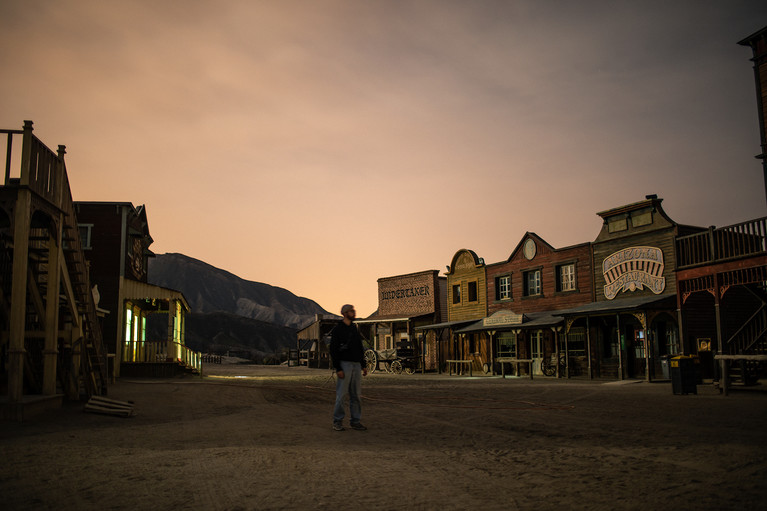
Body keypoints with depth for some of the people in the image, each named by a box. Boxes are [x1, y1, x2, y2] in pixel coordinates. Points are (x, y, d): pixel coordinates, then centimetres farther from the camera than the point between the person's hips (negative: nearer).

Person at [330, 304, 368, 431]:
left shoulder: (355, 329, 15)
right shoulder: (337, 330, -6)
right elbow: (333, 350, -10)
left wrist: (364, 365, 12)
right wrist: (338, 369, -16)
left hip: (356, 365, 6)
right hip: (344, 365, -6)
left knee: (355, 395, 6)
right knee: (341, 394, -4)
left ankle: (355, 421, 12)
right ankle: (337, 422, 5)